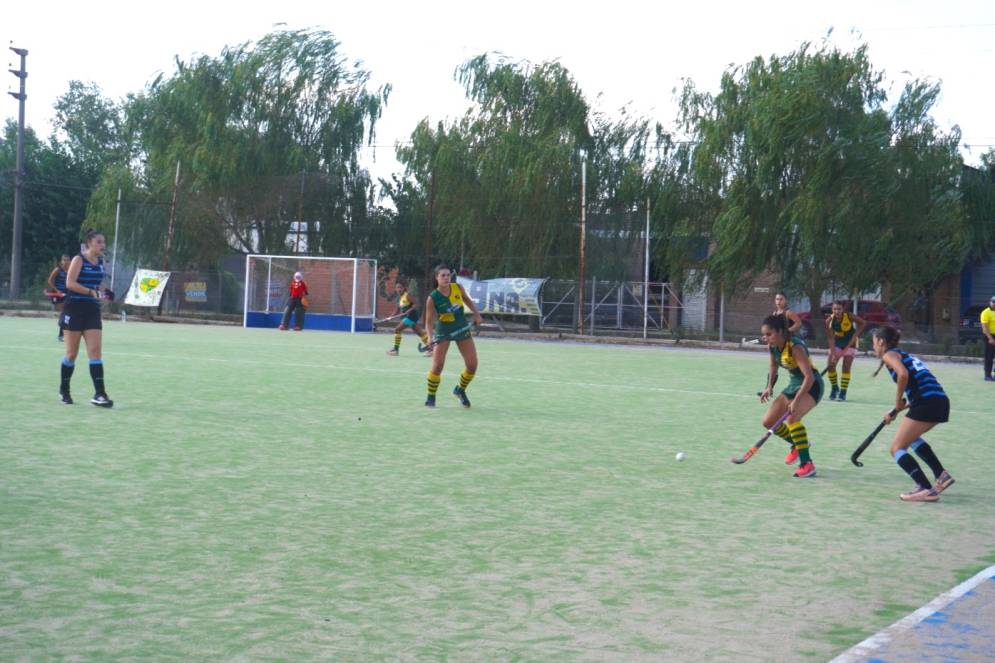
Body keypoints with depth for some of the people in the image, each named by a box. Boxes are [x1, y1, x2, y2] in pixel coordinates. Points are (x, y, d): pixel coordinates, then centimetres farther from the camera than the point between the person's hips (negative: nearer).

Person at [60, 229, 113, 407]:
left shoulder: (101, 262, 10)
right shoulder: (79, 260, -8)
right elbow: (70, 283, -19)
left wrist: (100, 293, 7)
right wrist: (90, 292, -25)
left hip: (92, 311, 5)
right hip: (74, 310, -5)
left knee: (96, 351, -6)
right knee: (72, 352, 3)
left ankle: (99, 394, -11)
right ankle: (64, 390, 22)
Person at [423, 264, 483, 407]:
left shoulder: (458, 288, -9)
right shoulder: (432, 298, -19)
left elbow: (467, 300, 12)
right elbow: (429, 320, -15)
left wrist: (476, 314, 5)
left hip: (462, 329, 4)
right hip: (443, 331, -3)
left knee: (472, 365, 1)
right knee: (437, 366, -13)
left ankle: (460, 390, 28)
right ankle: (431, 397, 8)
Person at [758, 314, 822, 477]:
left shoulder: (795, 347, -29)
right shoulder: (773, 346, -6)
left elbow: (809, 377, -35)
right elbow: (774, 366, 16)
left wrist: (796, 401, -39)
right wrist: (769, 387, 3)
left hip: (811, 386, -8)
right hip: (794, 384, 8)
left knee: (792, 418, -32)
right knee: (768, 422, 4)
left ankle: (807, 465, -26)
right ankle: (797, 445, 30)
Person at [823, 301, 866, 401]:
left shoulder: (849, 316, -25)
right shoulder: (829, 320, -20)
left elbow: (863, 323, -9)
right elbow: (831, 338, -20)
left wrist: (856, 335, -17)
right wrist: (833, 354, -27)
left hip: (850, 344, -2)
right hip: (837, 343, 2)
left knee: (846, 368, -9)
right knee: (830, 366, -6)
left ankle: (843, 392, -1)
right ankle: (834, 388, 16)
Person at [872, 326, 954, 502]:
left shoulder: (889, 354, 3)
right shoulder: (905, 355, 28)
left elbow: (903, 374, -19)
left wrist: (898, 400, -6)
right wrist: (898, 410, 22)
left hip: (927, 403, -9)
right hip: (942, 401, 9)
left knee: (897, 448, -1)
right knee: (910, 437, 32)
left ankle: (927, 490, -13)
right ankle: (941, 475, 25)